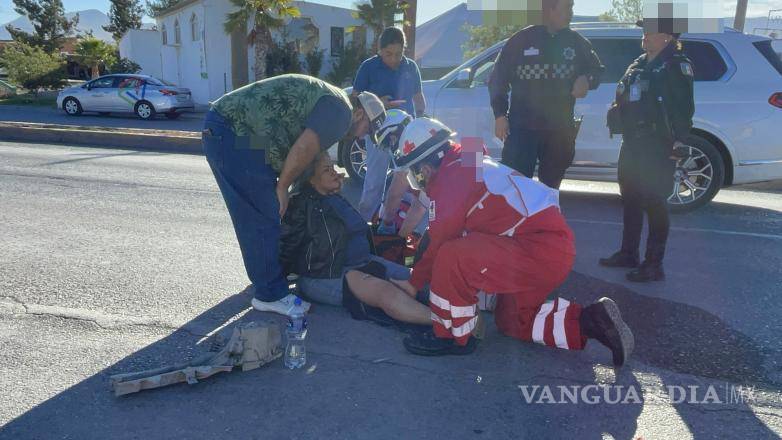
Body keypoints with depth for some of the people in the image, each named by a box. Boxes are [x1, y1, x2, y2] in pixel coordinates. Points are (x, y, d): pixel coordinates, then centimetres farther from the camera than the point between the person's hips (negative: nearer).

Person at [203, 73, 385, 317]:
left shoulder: (327, 99, 22)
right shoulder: (341, 110, -10)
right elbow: (302, 150, -20)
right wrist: (282, 187, -8)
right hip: (236, 134, -11)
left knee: (262, 215, 20)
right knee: (264, 218, -6)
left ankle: (264, 275, 35)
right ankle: (270, 295, 4)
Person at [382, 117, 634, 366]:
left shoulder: (450, 177, -11)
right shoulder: (468, 166, 20)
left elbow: (441, 242, -11)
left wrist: (414, 283, 4)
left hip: (538, 250, -11)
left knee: (452, 258, -22)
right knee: (512, 320, 24)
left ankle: (451, 336, -3)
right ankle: (590, 321, 17)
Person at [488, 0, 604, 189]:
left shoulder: (576, 42, 7)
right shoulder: (522, 40, -2)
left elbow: (597, 69, 19)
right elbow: (498, 78, 2)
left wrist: (586, 79, -6)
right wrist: (500, 115, -5)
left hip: (560, 130, 4)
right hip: (522, 128, -3)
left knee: (550, 187, 13)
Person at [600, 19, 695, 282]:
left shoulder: (677, 65, -7)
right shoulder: (640, 64, 17)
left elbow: (684, 109, -14)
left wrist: (677, 143, -20)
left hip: (658, 147, -8)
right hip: (633, 143, 8)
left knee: (654, 203, -5)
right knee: (631, 198, 14)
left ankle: (654, 265, 3)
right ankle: (628, 253, 27)